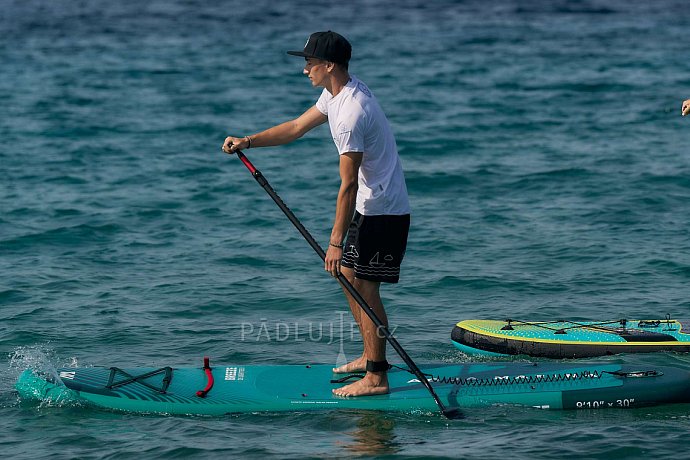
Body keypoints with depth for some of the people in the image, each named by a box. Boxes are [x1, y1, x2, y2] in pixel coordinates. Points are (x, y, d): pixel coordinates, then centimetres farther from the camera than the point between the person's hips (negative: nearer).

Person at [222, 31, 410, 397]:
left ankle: (376, 377, -2)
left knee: (364, 286, -7)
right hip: (370, 206, 11)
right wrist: (248, 142, 8)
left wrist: (336, 242, -23)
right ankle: (372, 355, 27)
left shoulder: (350, 113, -27)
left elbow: (349, 185, -26)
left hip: (382, 212, -11)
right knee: (348, 276, 17)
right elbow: (297, 127, 17)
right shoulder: (337, 93, 5)